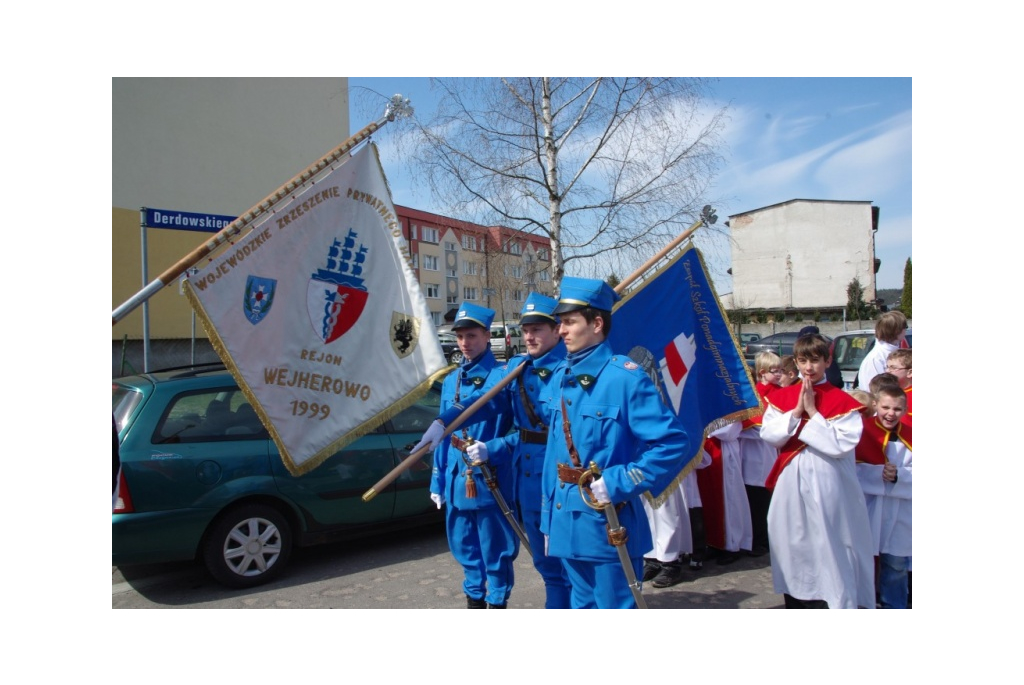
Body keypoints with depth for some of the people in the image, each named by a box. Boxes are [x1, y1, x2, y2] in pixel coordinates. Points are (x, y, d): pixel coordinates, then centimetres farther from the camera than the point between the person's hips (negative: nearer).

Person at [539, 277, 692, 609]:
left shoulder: (625, 377, -17)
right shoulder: (561, 377, 6)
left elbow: (674, 442, -21)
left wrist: (618, 484, -22)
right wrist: (549, 512, 13)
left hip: (608, 522, -7)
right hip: (567, 518, 7)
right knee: (583, 603, 22)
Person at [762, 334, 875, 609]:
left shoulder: (843, 401, -5)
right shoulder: (781, 397, 6)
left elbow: (841, 445, -16)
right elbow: (768, 434, -5)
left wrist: (812, 413, -16)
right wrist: (796, 412, -13)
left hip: (826, 485, -4)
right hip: (790, 484, 4)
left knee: (826, 546, -2)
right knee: (791, 542, 12)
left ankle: (835, 600, 11)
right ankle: (794, 600, 27)